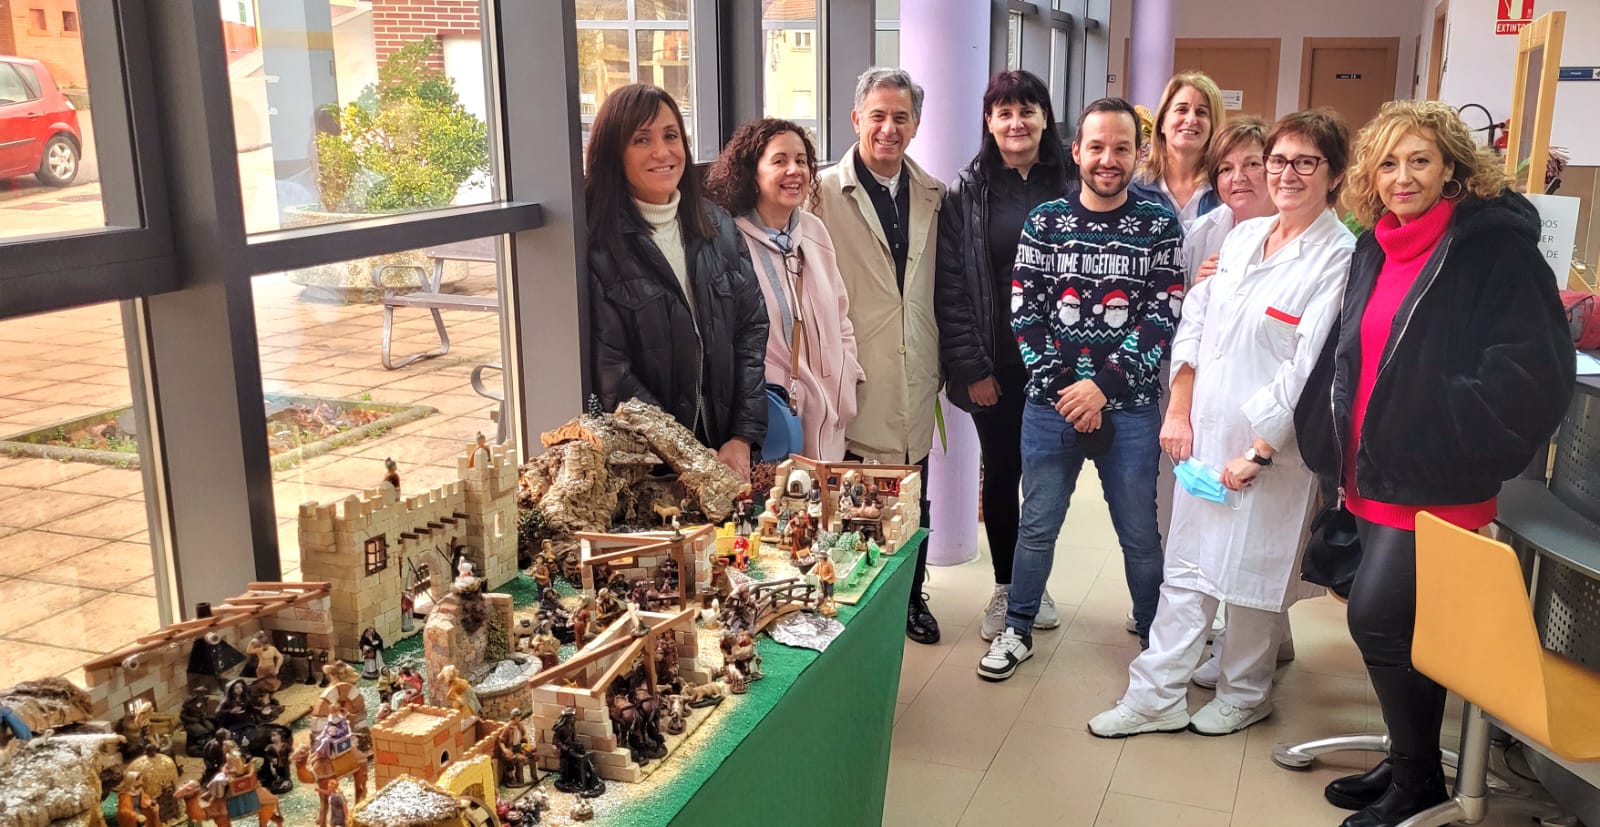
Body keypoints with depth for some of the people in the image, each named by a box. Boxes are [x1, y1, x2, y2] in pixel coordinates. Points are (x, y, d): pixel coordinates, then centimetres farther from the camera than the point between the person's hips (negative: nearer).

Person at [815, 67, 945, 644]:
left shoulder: (932, 196, 9)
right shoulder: (826, 193, -6)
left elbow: (940, 288, 14)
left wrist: (941, 368, 13)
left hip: (914, 385, 5)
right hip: (855, 385, -4)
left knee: (913, 502, 15)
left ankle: (911, 597, 33)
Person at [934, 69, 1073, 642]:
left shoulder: (1069, 185, 1)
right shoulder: (966, 193, -2)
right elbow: (950, 287, -4)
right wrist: (970, 368, -8)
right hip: (995, 363, -1)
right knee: (1000, 472, 10)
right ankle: (1005, 587, 26)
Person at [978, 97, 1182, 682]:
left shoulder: (1159, 225, -1)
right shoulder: (1043, 221, 1)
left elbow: (1161, 319, -6)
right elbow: (1025, 315, -1)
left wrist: (1104, 386, -15)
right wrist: (1061, 389, -10)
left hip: (1129, 407, -1)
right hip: (1050, 404, 1)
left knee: (1141, 534, 10)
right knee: (1036, 526, 13)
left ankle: (1155, 635, 29)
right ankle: (1017, 630, 30)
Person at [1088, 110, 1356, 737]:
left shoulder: (1338, 259, -11)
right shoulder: (1243, 237, 9)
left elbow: (1307, 366, -16)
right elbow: (1193, 325, 10)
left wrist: (1257, 451, -16)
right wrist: (1179, 413, 4)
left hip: (1269, 449, -6)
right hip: (1203, 433, 6)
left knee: (1252, 571, 9)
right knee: (1186, 566, 11)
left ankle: (1244, 694, 30)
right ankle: (1157, 696, 20)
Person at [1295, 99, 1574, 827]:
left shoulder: (1495, 248, -11)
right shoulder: (1373, 249, 10)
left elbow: (1531, 371, -16)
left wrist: (1451, 438, -17)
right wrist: (1334, 446, 8)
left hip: (1437, 484, -7)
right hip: (1371, 474, 7)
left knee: (1377, 618, -8)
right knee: (1404, 626, 15)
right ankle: (1408, 762, 32)